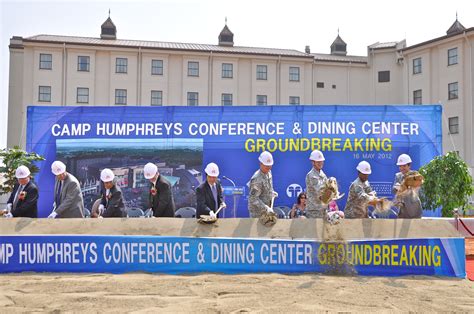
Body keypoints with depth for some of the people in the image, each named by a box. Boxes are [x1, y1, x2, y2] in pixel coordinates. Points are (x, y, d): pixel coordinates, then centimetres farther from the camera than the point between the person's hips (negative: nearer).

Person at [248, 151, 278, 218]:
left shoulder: (268, 172, 2)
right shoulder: (257, 179, -26)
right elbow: (253, 199, -26)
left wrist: (272, 193, 8)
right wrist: (266, 208, -27)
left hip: (267, 210, 9)